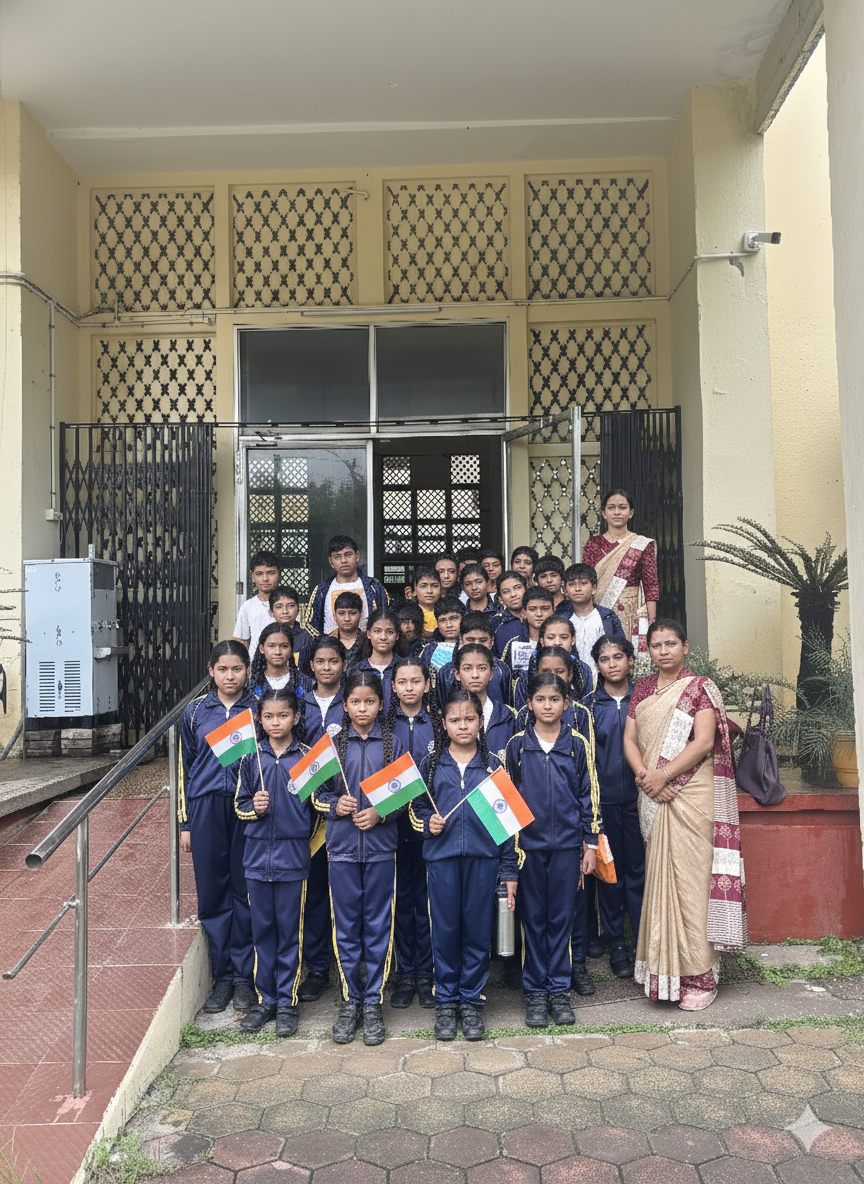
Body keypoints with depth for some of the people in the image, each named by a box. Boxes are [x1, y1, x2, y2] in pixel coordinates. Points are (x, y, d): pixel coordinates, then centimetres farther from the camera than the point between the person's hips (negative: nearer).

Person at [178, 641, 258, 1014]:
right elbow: (185, 768, 11)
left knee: (246, 892, 2)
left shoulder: (258, 709, 5)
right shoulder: (196, 711, 8)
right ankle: (222, 977, 18)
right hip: (206, 807, 1)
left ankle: (244, 978, 15)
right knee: (212, 894, 5)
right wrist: (185, 822, 8)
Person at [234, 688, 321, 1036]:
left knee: (290, 930, 5)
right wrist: (253, 808, -10)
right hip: (257, 854, 2)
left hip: (293, 856, -2)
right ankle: (265, 999, 24)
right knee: (262, 929, 10)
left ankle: (287, 1001, 18)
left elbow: (317, 805, 6)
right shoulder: (250, 758, 4)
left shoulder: (306, 757, -1)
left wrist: (303, 836, 0)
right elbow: (239, 804, 10)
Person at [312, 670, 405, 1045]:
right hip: (342, 845, 1)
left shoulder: (392, 744, 2)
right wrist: (336, 805, -12)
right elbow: (317, 793, 8)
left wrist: (380, 813, -12)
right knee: (346, 926, 7)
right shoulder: (331, 743, 3)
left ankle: (373, 1002, 19)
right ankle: (349, 1001, 21)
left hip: (381, 845, 0)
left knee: (378, 925, 6)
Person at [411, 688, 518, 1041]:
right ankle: (446, 1001, 24)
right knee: (445, 930, 6)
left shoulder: (493, 765, 4)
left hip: (483, 857, 0)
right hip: (441, 856, 0)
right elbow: (415, 806, 14)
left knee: (478, 931, 6)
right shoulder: (431, 764, 5)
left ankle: (471, 1001, 23)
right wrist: (427, 822, -9)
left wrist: (509, 870, 2)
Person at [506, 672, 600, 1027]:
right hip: (529, 843, 0)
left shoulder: (578, 744, 2)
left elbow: (589, 795, 6)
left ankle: (559, 990, 20)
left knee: (562, 917, 7)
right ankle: (535, 991, 19)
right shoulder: (517, 745, 2)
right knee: (533, 918, 7)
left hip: (568, 843, 0)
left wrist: (591, 842, 4)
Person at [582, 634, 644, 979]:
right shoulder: (588, 705, 4)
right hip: (604, 800, 0)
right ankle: (615, 944, 20)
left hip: (639, 797, 0)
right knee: (610, 871, 8)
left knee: (640, 870, 2)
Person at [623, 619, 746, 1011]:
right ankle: (663, 970, 18)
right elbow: (629, 739, 8)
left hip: (693, 794, -5)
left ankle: (700, 976, 5)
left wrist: (662, 775, -14)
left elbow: (704, 742, -11)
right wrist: (644, 775, -9)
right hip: (653, 799, 5)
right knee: (659, 879, 8)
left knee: (691, 878, -4)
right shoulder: (642, 688, 14)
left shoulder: (700, 687, -1)